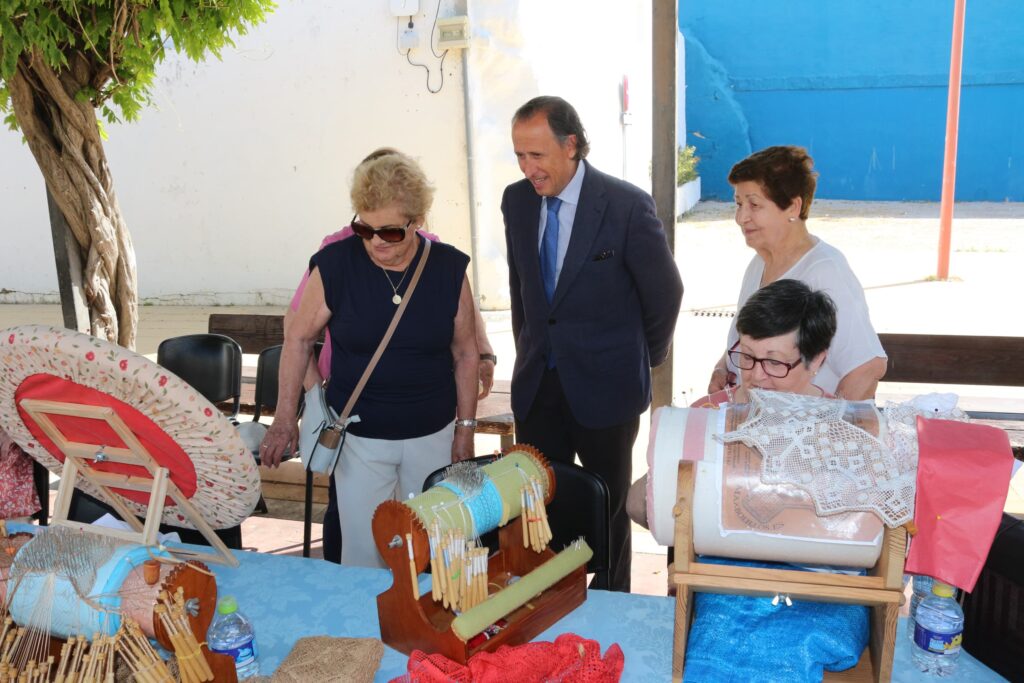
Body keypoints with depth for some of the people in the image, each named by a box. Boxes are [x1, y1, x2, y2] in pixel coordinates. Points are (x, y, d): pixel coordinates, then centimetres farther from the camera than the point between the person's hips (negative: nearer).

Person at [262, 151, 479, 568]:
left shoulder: (448, 268, -4)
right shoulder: (335, 265, -9)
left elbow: (466, 352, 4)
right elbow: (298, 338, 1)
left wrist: (466, 427, 5)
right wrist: (284, 420, -1)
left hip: (432, 436, 2)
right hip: (358, 436, -1)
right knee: (363, 552, 1)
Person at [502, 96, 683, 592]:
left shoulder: (627, 206, -15)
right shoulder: (516, 201, 1)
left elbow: (665, 291, -4)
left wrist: (647, 359, 7)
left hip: (605, 387, -4)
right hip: (536, 384, 4)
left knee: (608, 510, 11)